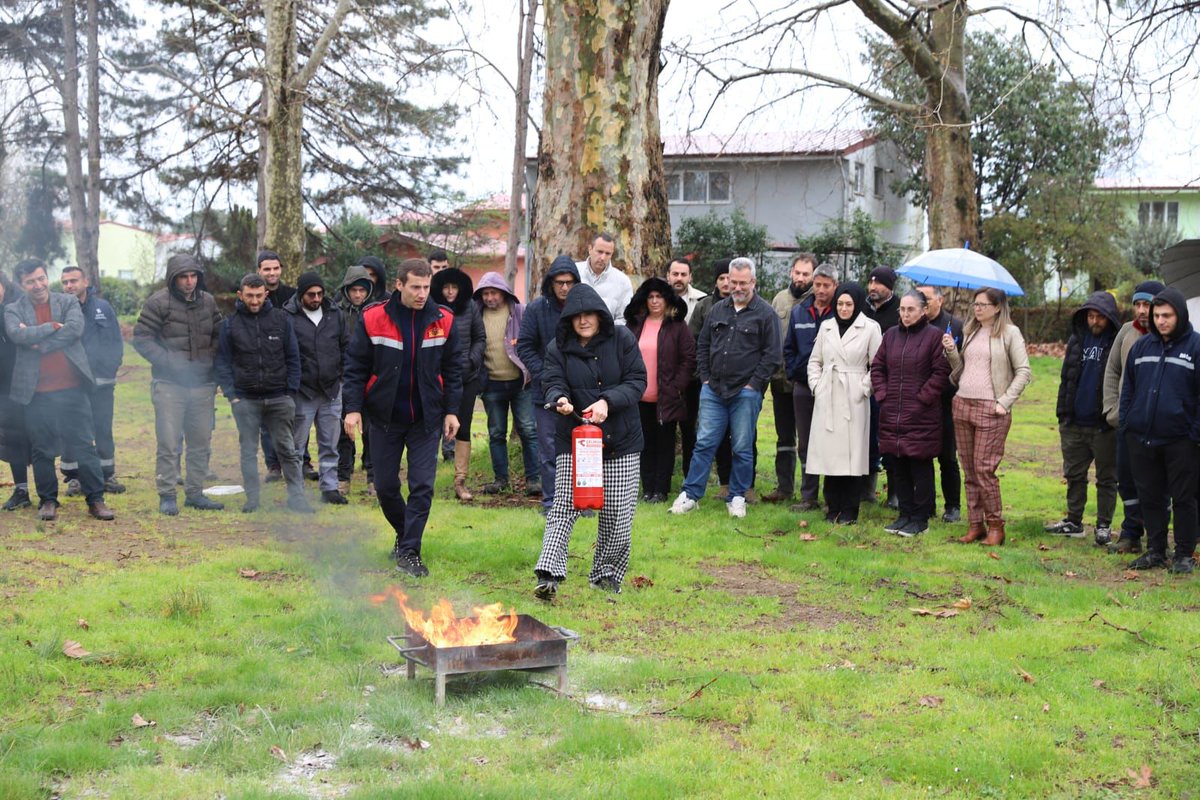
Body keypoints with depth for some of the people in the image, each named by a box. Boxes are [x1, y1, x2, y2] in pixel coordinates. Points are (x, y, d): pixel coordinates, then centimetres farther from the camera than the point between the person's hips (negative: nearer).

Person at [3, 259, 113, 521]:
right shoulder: (13, 310, 5)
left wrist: (38, 343, -13)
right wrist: (52, 326, -13)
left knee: (85, 447, 2)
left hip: (72, 389, 0)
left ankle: (96, 499, 9)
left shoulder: (68, 302, 6)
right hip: (37, 393, 0)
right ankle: (48, 500, 20)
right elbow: (16, 335, -15)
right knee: (42, 451, 7)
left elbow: (75, 329, -12)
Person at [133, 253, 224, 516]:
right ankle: (167, 496, 3)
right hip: (169, 384, -5)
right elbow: (141, 338, -9)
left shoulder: (208, 302, 8)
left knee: (201, 443, 10)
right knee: (169, 444, -5)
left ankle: (195, 493, 21)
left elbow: (219, 335, 18)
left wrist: (212, 360, 2)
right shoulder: (159, 302, -8)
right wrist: (168, 361, -16)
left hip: (203, 384, 5)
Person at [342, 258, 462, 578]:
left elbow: (452, 369, 4)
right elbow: (355, 366, -4)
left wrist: (451, 410, 0)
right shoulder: (373, 318, -9)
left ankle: (409, 551, 5)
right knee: (385, 486, 9)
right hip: (385, 417, 0)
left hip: (426, 419, 0)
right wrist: (352, 407, -10)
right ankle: (404, 532, 34)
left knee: (422, 486, -4)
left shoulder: (442, 320, -4)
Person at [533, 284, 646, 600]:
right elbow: (552, 382, -7)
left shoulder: (622, 340, -1)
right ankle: (549, 575, -16)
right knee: (565, 504, -11)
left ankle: (606, 574, 21)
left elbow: (637, 381, -5)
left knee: (618, 512, 3)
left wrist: (608, 401, -20)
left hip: (621, 441, 0)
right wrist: (558, 399, -31)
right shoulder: (559, 348, 2)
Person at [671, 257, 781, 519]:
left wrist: (753, 383, -9)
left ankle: (737, 497, 15)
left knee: (742, 448, 4)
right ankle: (690, 493, 9)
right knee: (704, 443, 3)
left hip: (746, 393, -3)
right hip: (713, 390, 4)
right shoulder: (717, 310, 11)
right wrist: (705, 377, 9)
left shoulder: (765, 313, -3)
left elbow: (772, 355, -5)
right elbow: (703, 346, 18)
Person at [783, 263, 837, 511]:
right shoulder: (799, 312, 9)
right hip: (803, 387, 5)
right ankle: (809, 496, 16)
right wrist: (793, 373, 6)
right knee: (805, 444, 9)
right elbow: (788, 348, 16)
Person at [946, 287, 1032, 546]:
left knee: (984, 468, -9)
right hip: (962, 405, 6)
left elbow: (1024, 371, -5)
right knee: (969, 470, 7)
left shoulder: (1009, 333, -4)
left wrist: (1004, 402, -11)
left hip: (990, 409, -6)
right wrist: (951, 351, 2)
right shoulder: (970, 332, 14)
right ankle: (975, 524, 13)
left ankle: (995, 525, 3)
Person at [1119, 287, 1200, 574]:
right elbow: (1128, 388, 15)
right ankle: (1155, 550, 23)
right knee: (1150, 497, 12)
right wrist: (1126, 424, 8)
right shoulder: (1142, 346, 8)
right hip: (1142, 437, 5)